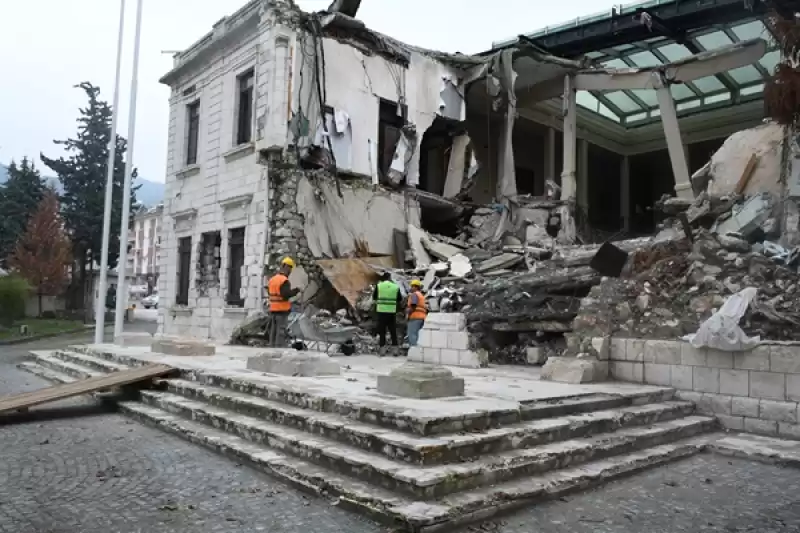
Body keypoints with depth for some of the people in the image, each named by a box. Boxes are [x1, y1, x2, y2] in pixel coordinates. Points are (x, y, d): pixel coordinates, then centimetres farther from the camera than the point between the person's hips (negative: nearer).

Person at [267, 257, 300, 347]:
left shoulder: (272, 279, 9)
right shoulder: (284, 280, -16)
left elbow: (269, 292, 15)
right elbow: (286, 294, -22)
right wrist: (296, 290, -11)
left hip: (273, 309, 8)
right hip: (282, 310, -8)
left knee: (273, 330, 14)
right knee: (281, 331, -4)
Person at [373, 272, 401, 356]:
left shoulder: (378, 286, 0)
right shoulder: (396, 287, 2)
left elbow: (374, 298, 5)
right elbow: (400, 301, 7)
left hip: (381, 311, -1)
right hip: (392, 312, 1)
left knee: (382, 331, 6)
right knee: (393, 331, 9)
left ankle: (382, 350, 4)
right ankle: (395, 350, 10)